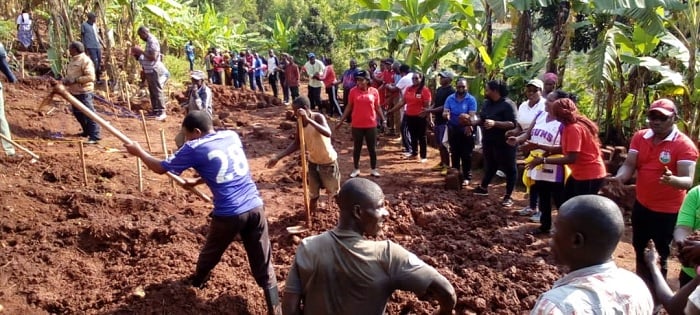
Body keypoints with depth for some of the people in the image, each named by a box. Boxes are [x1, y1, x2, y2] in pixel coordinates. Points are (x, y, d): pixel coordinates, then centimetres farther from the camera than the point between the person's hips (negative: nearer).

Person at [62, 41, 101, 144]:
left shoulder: (85, 60, -15)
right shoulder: (73, 60, 15)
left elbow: (91, 77, -23)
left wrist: (75, 80, -25)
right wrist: (65, 79, 5)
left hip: (83, 92, -10)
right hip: (74, 91, 10)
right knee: (77, 113, 19)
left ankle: (94, 136, -8)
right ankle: (87, 131, 34)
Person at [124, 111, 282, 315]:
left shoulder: (194, 149, -4)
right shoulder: (232, 136, 11)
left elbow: (161, 168, 9)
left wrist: (138, 151, 26)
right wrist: (197, 182, 36)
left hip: (229, 214, -3)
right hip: (255, 207, 3)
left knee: (210, 253, 28)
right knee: (264, 268, 9)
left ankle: (197, 281, 54)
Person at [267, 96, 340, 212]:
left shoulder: (318, 117, -24)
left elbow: (328, 134, -43)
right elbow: (296, 144, 1)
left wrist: (308, 119, -46)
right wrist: (277, 157, -7)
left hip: (328, 161, -5)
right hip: (313, 162, 5)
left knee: (334, 190, 12)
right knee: (313, 193, 15)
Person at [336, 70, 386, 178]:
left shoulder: (374, 91, -3)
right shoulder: (353, 91, -4)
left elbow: (377, 107, 6)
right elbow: (349, 107, 3)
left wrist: (383, 119, -1)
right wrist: (341, 120, 2)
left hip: (371, 125, 0)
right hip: (357, 125, 0)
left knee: (372, 148, 10)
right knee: (357, 148, 12)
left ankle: (373, 169, 23)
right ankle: (356, 169, 25)